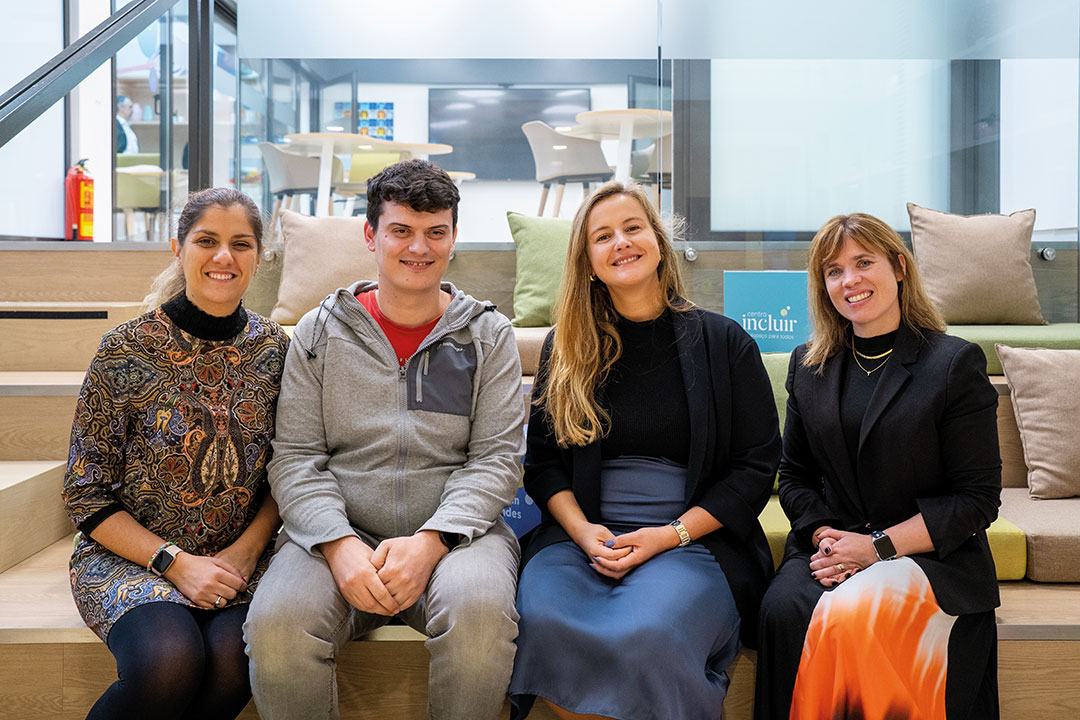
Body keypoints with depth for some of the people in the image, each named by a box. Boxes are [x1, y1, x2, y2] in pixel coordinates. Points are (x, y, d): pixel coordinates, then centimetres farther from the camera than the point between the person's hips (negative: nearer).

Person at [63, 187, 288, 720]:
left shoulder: (274, 350, 2)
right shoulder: (127, 351, -7)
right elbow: (85, 493, -4)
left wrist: (249, 547, -8)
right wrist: (174, 562, -14)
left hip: (240, 558, 2)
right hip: (131, 553, -2)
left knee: (234, 661, -29)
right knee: (170, 659, -32)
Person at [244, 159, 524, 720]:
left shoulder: (488, 335, 9)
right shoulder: (319, 332, 10)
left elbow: (497, 458, 1)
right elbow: (295, 458, 3)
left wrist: (429, 540, -15)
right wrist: (340, 544, -15)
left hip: (454, 531, 0)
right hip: (339, 532, 1)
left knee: (479, 607, -34)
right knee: (276, 622, -30)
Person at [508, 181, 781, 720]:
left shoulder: (723, 342, 6)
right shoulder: (565, 349, 13)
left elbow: (757, 464, 4)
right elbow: (542, 460, 14)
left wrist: (670, 535, -8)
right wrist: (584, 531, -6)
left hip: (696, 540, -2)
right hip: (579, 536, 2)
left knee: (647, 631, -35)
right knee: (543, 622, -32)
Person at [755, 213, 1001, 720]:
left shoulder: (956, 363, -1)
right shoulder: (808, 365, 14)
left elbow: (978, 498, -4)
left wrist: (878, 546, -13)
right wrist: (825, 536, -5)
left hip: (930, 554, -3)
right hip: (830, 545, 3)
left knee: (852, 613, -35)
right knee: (782, 612, -30)